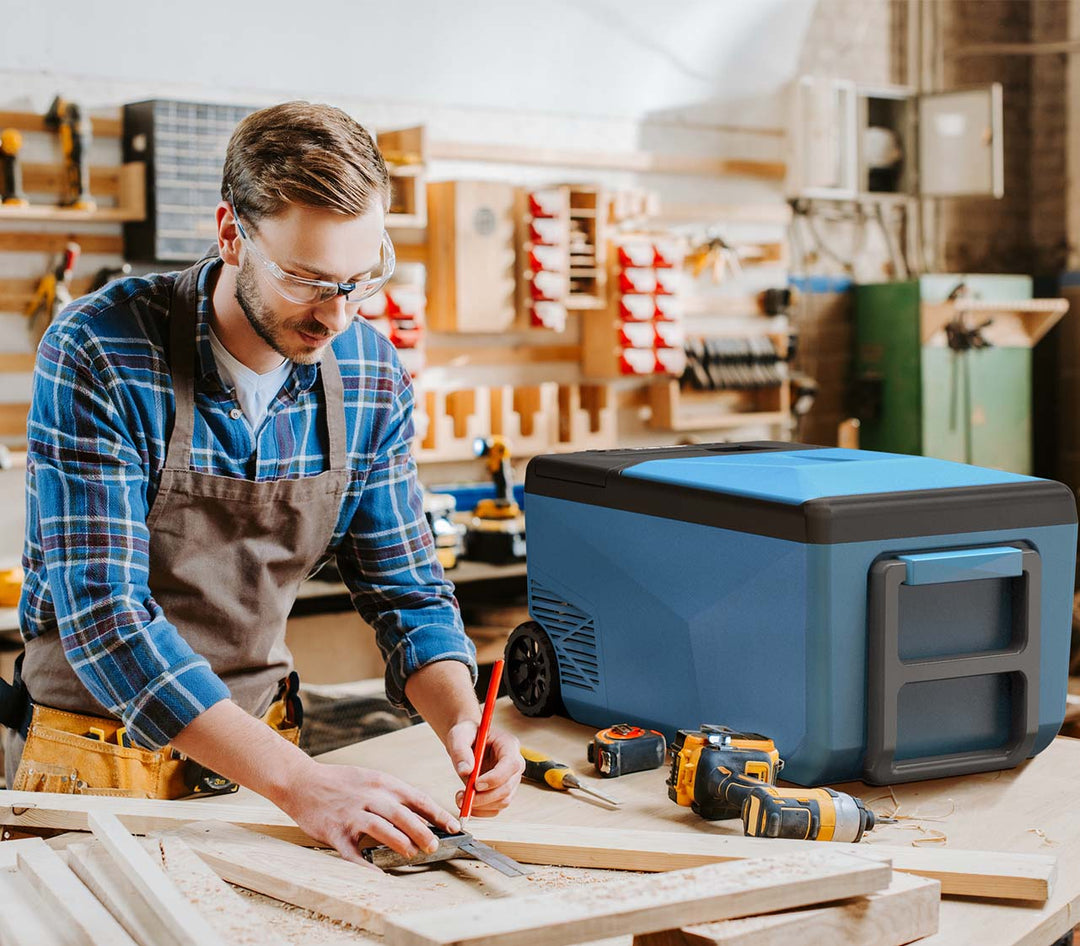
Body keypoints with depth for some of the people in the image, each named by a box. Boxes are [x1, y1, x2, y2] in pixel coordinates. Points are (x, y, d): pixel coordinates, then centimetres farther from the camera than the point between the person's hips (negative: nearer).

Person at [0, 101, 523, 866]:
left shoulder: (373, 378, -4)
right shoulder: (99, 355, -19)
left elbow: (404, 587, 4)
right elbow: (103, 612, -25)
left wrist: (460, 718, -16)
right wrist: (297, 781, -33)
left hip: (264, 742, 4)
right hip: (99, 764, -3)